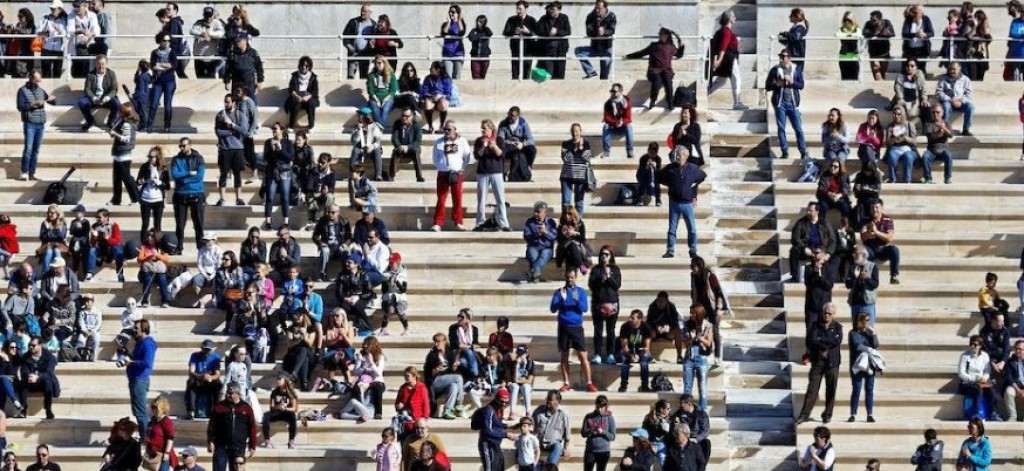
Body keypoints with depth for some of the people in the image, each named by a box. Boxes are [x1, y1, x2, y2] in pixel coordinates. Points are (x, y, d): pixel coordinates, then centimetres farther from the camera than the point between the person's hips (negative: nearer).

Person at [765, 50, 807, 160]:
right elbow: (767, 86, 5)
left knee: (798, 128, -2)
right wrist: (776, 84, -14)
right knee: (781, 128, 0)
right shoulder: (775, 70, 5)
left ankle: (803, 152, 3)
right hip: (780, 102, 0)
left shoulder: (797, 69, 7)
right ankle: (785, 152, 5)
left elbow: (801, 85, 1)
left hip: (793, 102, 0)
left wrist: (791, 81, -15)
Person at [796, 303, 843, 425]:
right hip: (817, 361, 0)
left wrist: (821, 340, -11)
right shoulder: (816, 326, 6)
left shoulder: (837, 327, 7)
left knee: (831, 390, 4)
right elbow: (810, 342, -8)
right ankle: (804, 414, -5)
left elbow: (838, 341, -10)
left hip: (832, 362, 0)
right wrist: (827, 345, -13)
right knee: (812, 389, -5)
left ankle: (827, 415, 14)